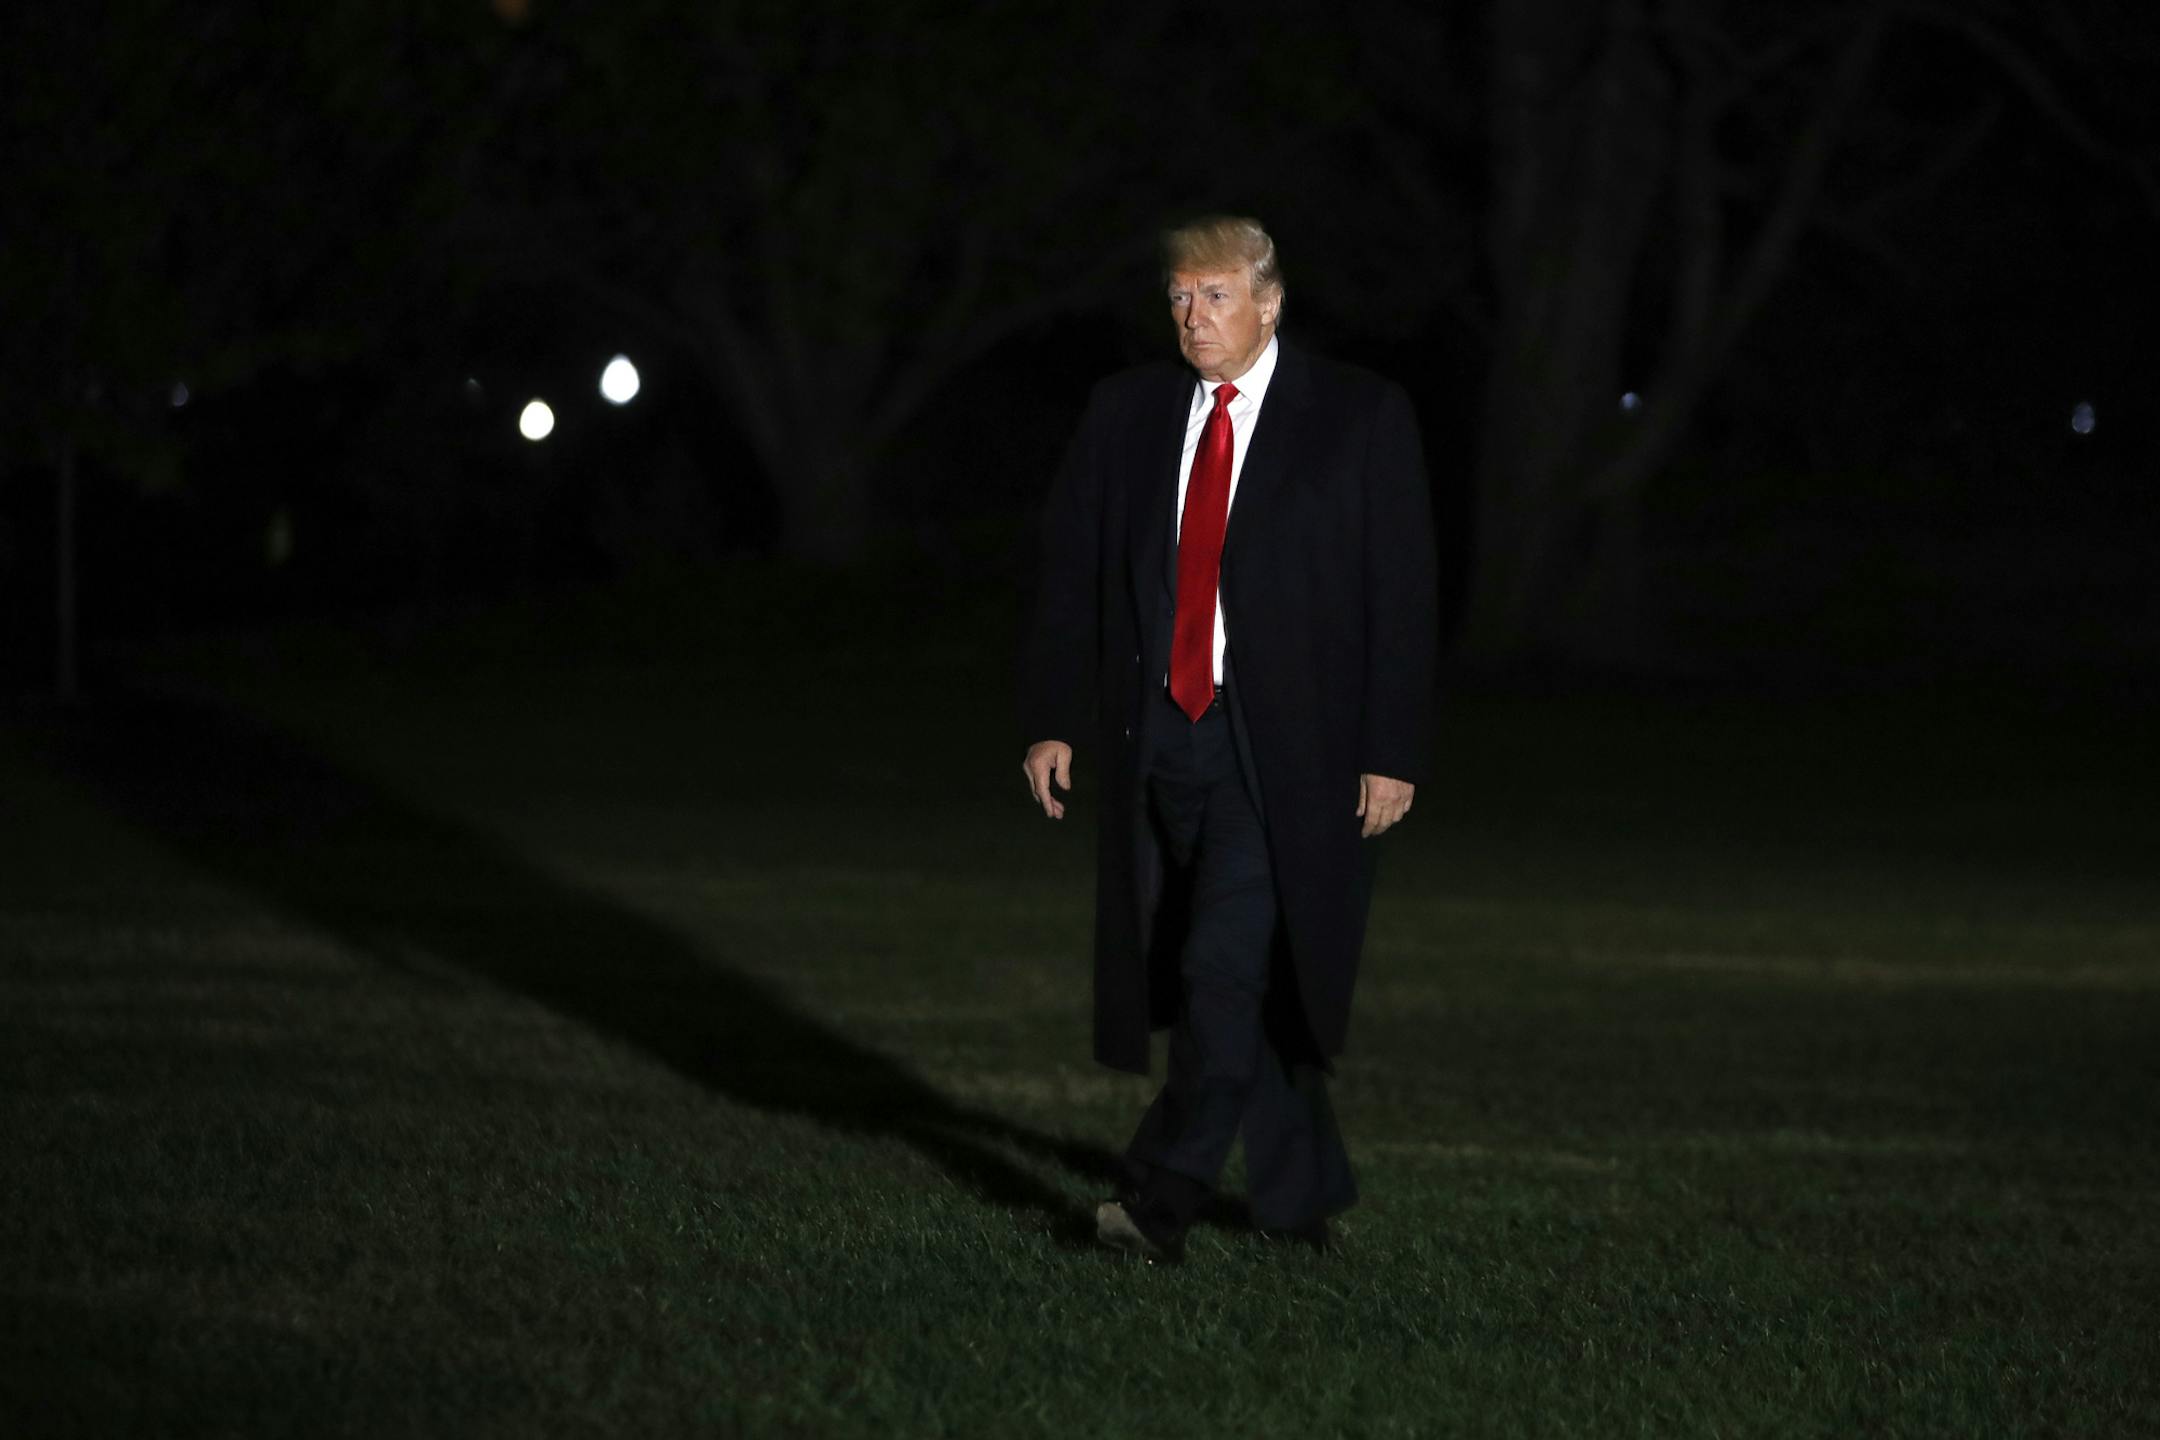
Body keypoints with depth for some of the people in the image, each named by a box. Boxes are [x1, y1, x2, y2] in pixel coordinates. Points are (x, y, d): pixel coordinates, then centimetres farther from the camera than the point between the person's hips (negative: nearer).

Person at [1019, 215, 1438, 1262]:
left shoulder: (1359, 417, -1)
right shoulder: (1125, 413, 9)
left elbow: (1402, 595, -3)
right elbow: (1069, 572, 11)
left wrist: (1394, 752, -8)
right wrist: (1054, 722, 4)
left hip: (1283, 745, -4)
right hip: (1162, 735, 4)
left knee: (1227, 961, -16)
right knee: (1241, 976, 9)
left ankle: (1164, 1197, -16)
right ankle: (1302, 1196, 22)